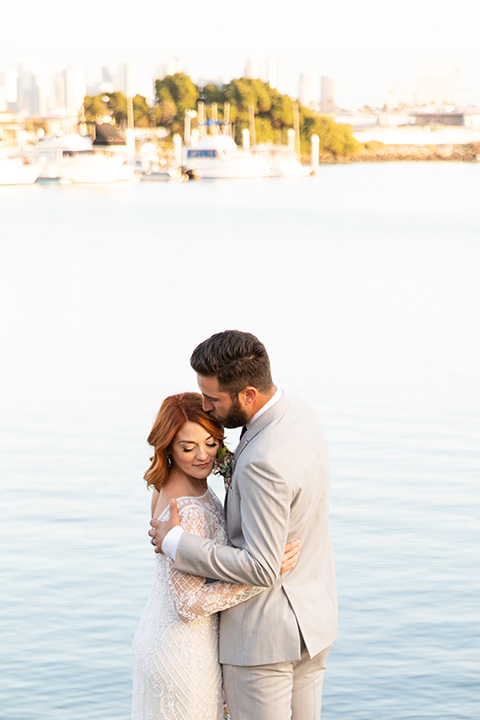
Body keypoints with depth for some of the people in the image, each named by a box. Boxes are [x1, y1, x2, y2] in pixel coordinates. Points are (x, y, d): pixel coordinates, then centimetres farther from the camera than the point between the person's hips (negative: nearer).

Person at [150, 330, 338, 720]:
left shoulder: (264, 462, -32)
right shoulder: (300, 414, -2)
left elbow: (261, 568, -28)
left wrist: (176, 543, -22)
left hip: (265, 630, -9)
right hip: (313, 615, 9)